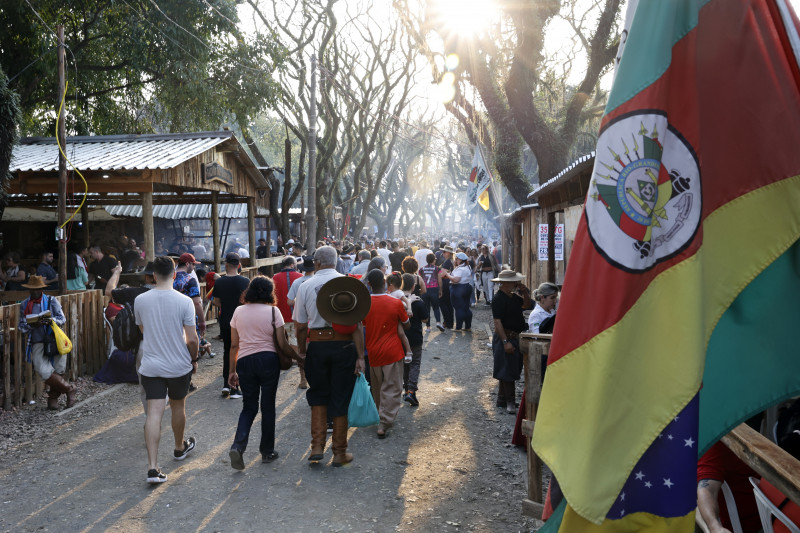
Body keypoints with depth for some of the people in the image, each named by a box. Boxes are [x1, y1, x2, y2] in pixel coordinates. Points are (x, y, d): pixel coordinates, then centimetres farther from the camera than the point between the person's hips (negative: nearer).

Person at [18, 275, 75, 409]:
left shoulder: (52, 301, 9)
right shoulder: (24, 305, 12)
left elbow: (63, 319, 3)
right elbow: (22, 327, 9)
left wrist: (52, 320, -18)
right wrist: (32, 325, -12)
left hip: (54, 340, 0)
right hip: (37, 343, 1)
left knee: (58, 371, -3)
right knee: (44, 372, -16)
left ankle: (53, 398, 21)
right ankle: (70, 389, 3)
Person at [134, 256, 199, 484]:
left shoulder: (140, 300, -3)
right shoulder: (184, 301, -14)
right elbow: (192, 339, -13)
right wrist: (194, 359, 5)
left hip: (150, 366, 2)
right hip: (179, 365, -1)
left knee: (154, 413, -1)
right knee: (178, 407, 19)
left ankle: (152, 467, -7)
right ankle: (180, 448, 41)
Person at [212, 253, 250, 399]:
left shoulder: (218, 282, -3)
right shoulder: (245, 281, -10)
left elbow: (217, 303, 2)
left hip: (225, 322, 3)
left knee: (227, 351, 19)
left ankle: (226, 385, 14)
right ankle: (234, 389, 7)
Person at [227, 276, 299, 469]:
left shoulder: (238, 312, 4)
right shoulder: (273, 311, -5)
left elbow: (234, 345, 6)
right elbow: (282, 344, -6)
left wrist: (232, 371, 13)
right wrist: (299, 358, 8)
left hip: (244, 361, 2)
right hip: (268, 360, -2)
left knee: (249, 406, 14)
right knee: (268, 406, 10)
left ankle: (238, 446, -6)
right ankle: (267, 451, 19)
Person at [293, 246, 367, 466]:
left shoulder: (306, 286, -1)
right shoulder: (349, 283, -5)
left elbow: (301, 326, 1)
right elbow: (356, 324, -9)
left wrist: (301, 349, 16)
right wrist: (360, 356, -7)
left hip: (317, 346, 1)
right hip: (344, 347, -1)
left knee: (318, 395, 19)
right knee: (341, 398, 9)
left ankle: (317, 446, 15)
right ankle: (340, 452, 19)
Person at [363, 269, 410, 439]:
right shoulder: (396, 303, -12)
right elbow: (407, 326, 2)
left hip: (373, 352, 3)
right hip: (392, 352, -3)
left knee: (377, 388, 19)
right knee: (392, 389, 3)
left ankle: (380, 418, 31)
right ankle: (384, 424, -3)